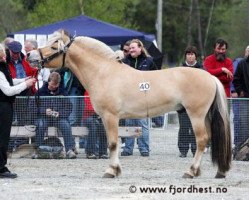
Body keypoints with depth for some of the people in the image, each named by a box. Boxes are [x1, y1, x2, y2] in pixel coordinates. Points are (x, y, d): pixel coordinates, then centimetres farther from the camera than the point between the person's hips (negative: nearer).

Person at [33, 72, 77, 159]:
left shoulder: (63, 92, 9)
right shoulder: (41, 91, 6)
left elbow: (69, 108, 4)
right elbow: (35, 107, 0)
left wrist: (59, 113, -15)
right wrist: (44, 111, -19)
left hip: (59, 117, 1)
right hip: (44, 116, -1)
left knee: (66, 125, -30)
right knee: (40, 125, -33)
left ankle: (70, 149, -26)